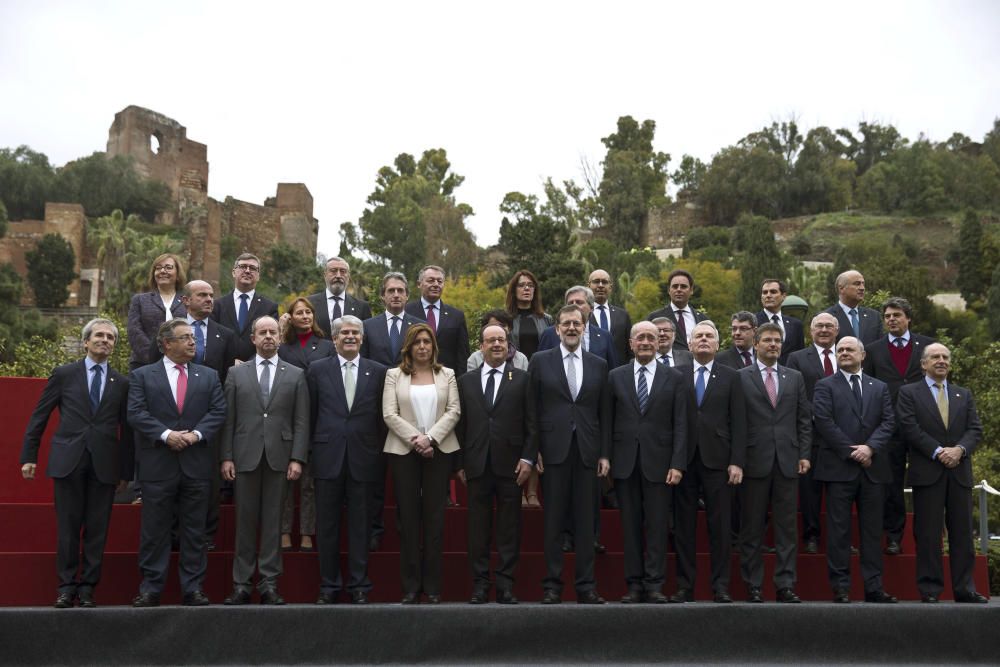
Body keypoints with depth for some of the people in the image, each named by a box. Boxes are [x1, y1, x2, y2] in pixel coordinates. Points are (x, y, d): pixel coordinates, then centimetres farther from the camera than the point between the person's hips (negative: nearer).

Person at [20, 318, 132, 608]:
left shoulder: (122, 383, 9)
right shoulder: (64, 374, 7)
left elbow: (127, 429, 9)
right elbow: (39, 417, 8)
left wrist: (126, 471, 7)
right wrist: (29, 456, 2)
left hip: (104, 464, 1)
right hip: (68, 461, -1)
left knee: (97, 529, 3)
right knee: (67, 527, 3)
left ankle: (88, 587, 13)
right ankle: (66, 586, 13)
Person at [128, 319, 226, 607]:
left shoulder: (209, 376, 12)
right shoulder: (142, 376, 6)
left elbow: (218, 411, 3)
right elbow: (136, 413, -5)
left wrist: (196, 434, -13)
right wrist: (166, 434, -16)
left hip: (197, 464, 2)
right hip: (158, 465, -2)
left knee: (195, 531, 6)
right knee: (154, 531, 4)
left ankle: (193, 588, 13)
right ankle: (150, 589, 12)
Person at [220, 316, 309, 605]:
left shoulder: (296, 375, 7)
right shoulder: (237, 374, 10)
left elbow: (301, 421, 2)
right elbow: (229, 419, 6)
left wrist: (297, 458, -6)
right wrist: (227, 457, -1)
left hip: (279, 458, 0)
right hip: (245, 457, 1)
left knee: (273, 522, 3)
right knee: (245, 521, 4)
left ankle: (269, 584, 9)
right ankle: (242, 583, 11)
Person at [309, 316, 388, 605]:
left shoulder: (378, 371, 5)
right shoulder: (317, 369, 5)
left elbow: (383, 416, 5)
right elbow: (311, 414, 7)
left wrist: (380, 455, 2)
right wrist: (313, 449, 4)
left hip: (363, 458, 0)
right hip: (328, 458, 0)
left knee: (360, 525, 7)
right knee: (327, 525, 7)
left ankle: (359, 586, 17)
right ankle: (329, 585, 18)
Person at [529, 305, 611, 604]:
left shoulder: (599, 364, 10)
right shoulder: (540, 361, 5)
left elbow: (605, 412, 10)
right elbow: (532, 408, 3)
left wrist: (605, 454, 4)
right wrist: (534, 450, -3)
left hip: (588, 451, 2)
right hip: (554, 449, -2)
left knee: (586, 520, 5)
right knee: (553, 520, 2)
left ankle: (585, 585, 12)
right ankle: (552, 584, 10)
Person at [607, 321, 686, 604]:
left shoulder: (673, 378, 5)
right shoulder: (616, 376, 9)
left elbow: (680, 424, 1)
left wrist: (677, 464, -6)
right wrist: (604, 455, 0)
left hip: (659, 462, -1)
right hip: (625, 462, 1)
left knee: (658, 525, 1)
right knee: (630, 525, 5)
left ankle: (654, 585, 8)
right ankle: (634, 584, 12)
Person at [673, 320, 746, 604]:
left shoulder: (731, 377, 8)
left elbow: (738, 422, 4)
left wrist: (737, 462, -4)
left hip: (717, 460, 0)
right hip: (684, 460, 1)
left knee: (720, 526, 1)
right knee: (684, 525, 4)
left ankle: (721, 586, 9)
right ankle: (685, 586, 12)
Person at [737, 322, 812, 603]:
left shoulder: (795, 378, 13)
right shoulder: (741, 377, 2)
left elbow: (804, 419, 12)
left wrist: (804, 454, 3)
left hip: (787, 461, 3)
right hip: (755, 461, -3)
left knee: (787, 527, 5)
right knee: (752, 528, 3)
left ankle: (785, 585, 11)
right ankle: (752, 585, 11)